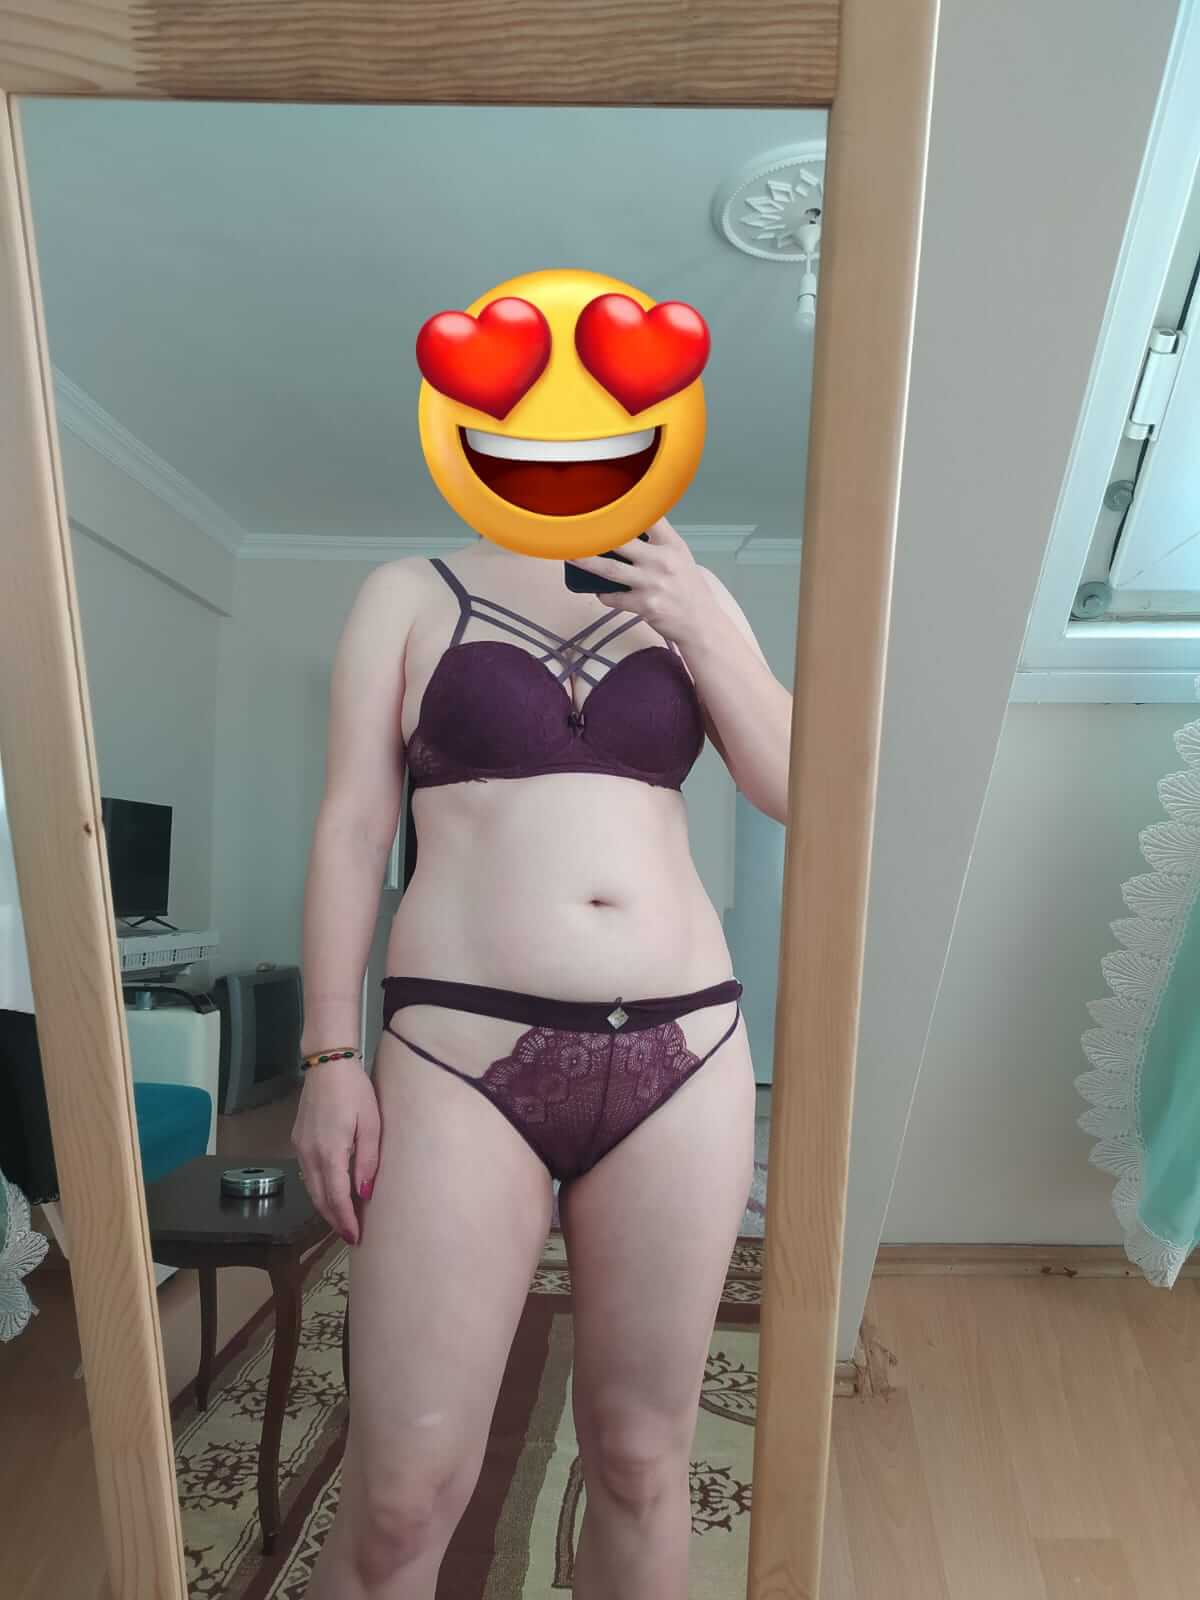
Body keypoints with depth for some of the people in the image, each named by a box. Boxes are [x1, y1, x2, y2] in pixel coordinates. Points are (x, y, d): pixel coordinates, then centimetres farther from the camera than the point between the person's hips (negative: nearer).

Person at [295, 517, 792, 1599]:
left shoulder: (686, 597, 15)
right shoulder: (411, 594, 9)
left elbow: (797, 791, 8)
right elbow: (351, 829, 3)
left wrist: (697, 623, -1)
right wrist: (330, 1055, -2)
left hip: (681, 1050, 3)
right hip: (464, 1051, -2)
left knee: (641, 1459, 14)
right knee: (403, 1492, 1)